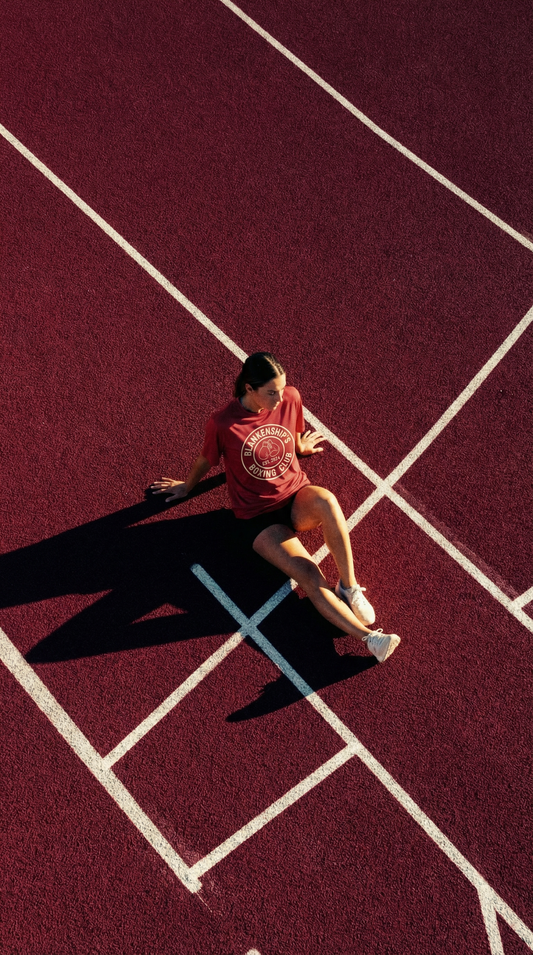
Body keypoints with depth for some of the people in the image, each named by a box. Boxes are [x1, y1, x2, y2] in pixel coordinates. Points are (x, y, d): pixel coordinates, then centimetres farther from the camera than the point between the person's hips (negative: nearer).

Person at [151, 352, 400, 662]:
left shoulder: (291, 398, -8)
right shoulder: (223, 424, -18)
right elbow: (205, 462, 4)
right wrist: (187, 486, 19)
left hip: (298, 499, 3)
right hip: (258, 518, -3)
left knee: (325, 500, -36)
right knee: (310, 577, -26)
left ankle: (350, 586, -21)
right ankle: (368, 636, -26)